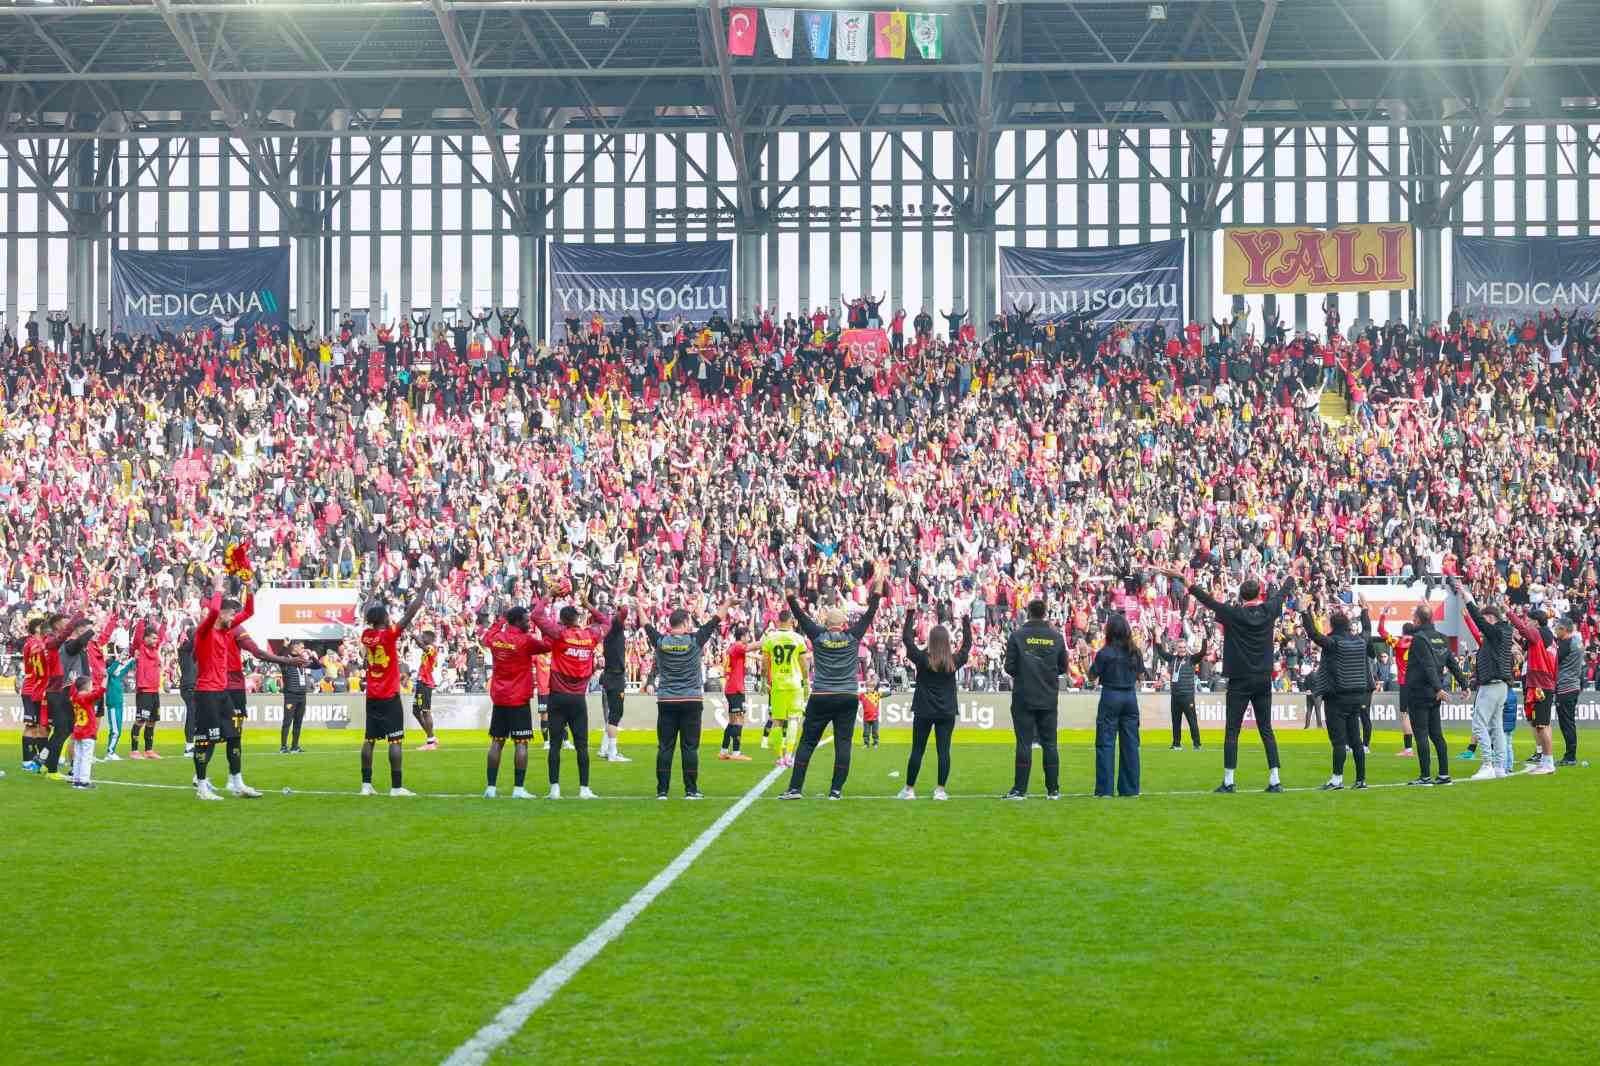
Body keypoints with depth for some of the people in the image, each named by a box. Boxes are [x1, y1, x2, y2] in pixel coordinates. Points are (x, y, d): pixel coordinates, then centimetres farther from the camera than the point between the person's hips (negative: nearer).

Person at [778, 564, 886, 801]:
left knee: (807, 742, 4)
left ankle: (795, 787, 0)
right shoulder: (853, 637, -1)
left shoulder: (818, 636, -3)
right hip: (848, 698, 1)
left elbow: (800, 615, 2)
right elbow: (870, 613, 4)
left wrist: (789, 593, 9)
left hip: (821, 699, -1)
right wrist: (879, 584, 7)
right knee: (843, 744, 3)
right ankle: (836, 790, -1)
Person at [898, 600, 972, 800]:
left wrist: (910, 615, 6)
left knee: (917, 751, 5)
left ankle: (909, 789, 9)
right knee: (943, 750, 1)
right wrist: (966, 624, 23)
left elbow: (906, 638, -1)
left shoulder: (922, 659, -10)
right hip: (947, 711, 1)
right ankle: (940, 790, -1)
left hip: (923, 712, -1)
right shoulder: (954, 661, -5)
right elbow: (967, 644, 12)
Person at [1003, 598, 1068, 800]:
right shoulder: (1056, 637, 1)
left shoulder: (1017, 636, -7)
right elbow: (1063, 667, 8)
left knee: (1024, 743, -1)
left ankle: (1020, 789, -3)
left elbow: (1009, 667, -8)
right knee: (1050, 743, 8)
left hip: (1024, 698, -2)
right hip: (1049, 700, 2)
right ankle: (1053, 790, 9)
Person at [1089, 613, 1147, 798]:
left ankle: (1105, 789, -3)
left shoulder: (1104, 653, -11)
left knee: (1106, 743, 0)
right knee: (1130, 743, 9)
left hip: (1110, 696, -4)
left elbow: (1092, 677, -5)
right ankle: (1130, 788, 11)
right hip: (1130, 696, 4)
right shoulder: (1135, 652, 2)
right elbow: (1140, 676, 12)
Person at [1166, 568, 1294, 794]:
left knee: (1231, 731, 0)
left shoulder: (1233, 613, -9)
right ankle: (1275, 780, 3)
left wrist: (1184, 579, 3)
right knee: (1266, 730, 7)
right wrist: (1291, 579, 39)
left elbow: (1207, 600, -5)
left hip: (1239, 682, -3)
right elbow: (1282, 593, 19)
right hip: (1264, 682, 4)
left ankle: (1228, 781, -3)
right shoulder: (1268, 611, 0)